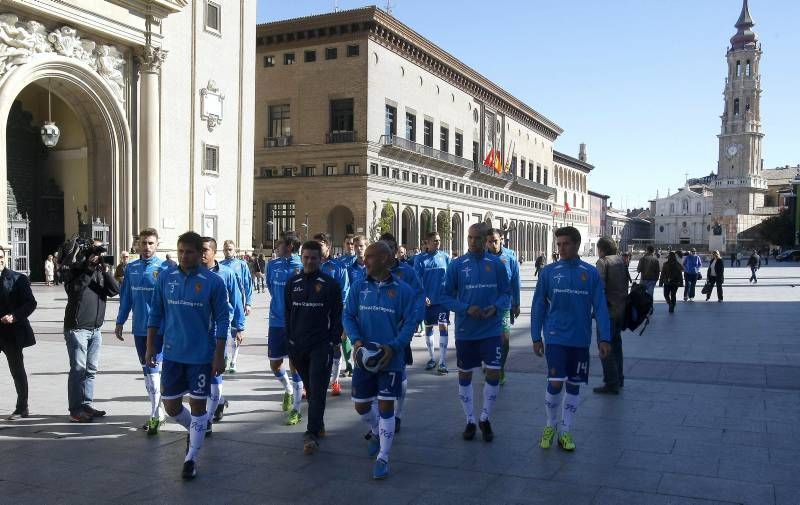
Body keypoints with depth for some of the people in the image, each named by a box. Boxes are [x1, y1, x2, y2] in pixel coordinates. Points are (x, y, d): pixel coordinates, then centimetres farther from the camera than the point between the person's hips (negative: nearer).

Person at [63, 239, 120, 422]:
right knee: (78, 369, -6)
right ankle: (75, 410, -1)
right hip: (77, 328, -6)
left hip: (95, 329, 6)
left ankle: (86, 405, 19)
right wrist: (90, 269, -22)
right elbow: (73, 289, -21)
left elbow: (115, 290, -3)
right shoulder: (76, 269, -4)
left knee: (91, 369, 10)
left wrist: (105, 271, -15)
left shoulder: (101, 271, 10)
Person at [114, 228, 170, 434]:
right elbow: (126, 297, 13)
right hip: (139, 328, 5)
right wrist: (120, 322, 12)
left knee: (153, 370, -8)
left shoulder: (164, 269, -8)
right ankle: (159, 412, 25)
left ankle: (155, 415, 1)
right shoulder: (131, 269, 7)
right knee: (147, 371, 13)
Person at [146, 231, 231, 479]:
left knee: (198, 404, 4)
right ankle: (195, 430, 40)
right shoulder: (166, 278, 1)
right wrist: (150, 347, 7)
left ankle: (191, 458, 18)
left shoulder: (213, 282, -9)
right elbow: (155, 314, 8)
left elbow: (222, 320, -6)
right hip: (172, 354, 4)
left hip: (201, 356, -3)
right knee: (171, 405, 10)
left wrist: (219, 355, -9)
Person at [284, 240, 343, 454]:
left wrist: (334, 342, -7)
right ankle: (319, 424, 28)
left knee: (317, 390, -9)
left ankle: (312, 434, -12)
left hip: (321, 346, -4)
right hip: (298, 346, 4)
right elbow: (288, 314, 14)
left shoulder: (330, 284, -4)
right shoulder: (292, 283, 8)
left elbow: (336, 315, -2)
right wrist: (289, 340, 10)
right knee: (309, 388, 14)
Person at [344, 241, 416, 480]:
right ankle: (376, 432, 45)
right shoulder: (359, 287, 0)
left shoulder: (403, 290, -8)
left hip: (390, 359, -3)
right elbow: (348, 316, 2)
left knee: (386, 406, -3)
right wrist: (356, 340, -15)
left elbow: (410, 322, -7)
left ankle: (383, 458, 11)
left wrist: (393, 347, -19)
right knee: (361, 405, 12)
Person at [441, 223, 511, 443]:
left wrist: (496, 307, -16)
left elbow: (506, 294, 4)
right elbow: (447, 297, -2)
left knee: (494, 374, -1)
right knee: (465, 375, 9)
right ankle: (470, 421, 28)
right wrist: (467, 309, -17)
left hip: (492, 330, 0)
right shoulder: (457, 265, -3)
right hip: (465, 331, 0)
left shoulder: (496, 264, -1)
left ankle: (485, 419, 22)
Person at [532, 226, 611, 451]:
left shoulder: (591, 273, 0)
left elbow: (600, 307, -1)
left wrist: (604, 338, -7)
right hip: (555, 338, -1)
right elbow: (538, 306, 3)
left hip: (580, 340, 2)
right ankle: (550, 426, 16)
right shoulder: (549, 272, -1)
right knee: (555, 384, -8)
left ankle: (565, 432, 22)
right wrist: (536, 337, 1)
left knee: (574, 386, 8)